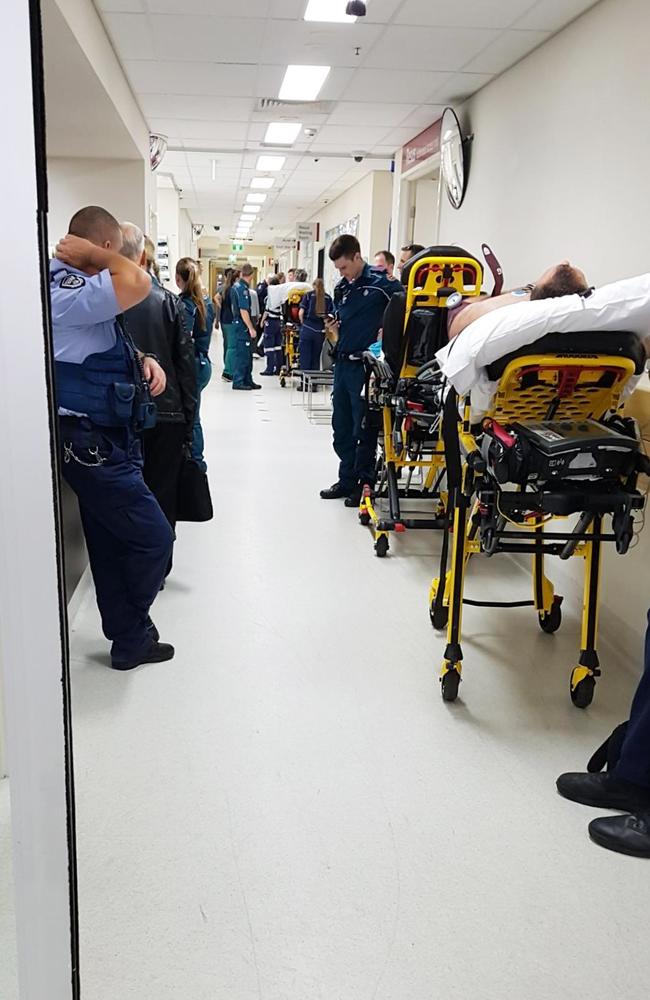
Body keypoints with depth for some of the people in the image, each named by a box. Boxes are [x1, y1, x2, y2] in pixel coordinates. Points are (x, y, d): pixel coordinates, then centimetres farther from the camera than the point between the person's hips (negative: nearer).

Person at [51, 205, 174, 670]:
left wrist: (143, 359, 5)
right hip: (90, 443, -10)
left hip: (106, 439, 10)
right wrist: (92, 254, -16)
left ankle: (129, 638, 28)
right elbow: (138, 283, -35)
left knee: (113, 546, 16)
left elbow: (107, 348, 26)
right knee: (154, 537, -3)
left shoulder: (80, 290, 13)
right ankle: (131, 634, 16)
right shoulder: (64, 290, -20)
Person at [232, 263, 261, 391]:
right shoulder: (243, 289, -18)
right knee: (242, 354, -5)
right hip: (243, 326, -10)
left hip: (238, 322, 10)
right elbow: (243, 311, -22)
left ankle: (247, 380, 21)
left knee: (247, 355, 14)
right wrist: (251, 328, -20)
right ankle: (238, 382, -1)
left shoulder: (236, 286, 12)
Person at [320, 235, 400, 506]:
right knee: (341, 426, 13)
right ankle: (347, 480, 25)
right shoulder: (342, 288, 12)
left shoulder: (381, 283, -10)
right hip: (343, 362, 8)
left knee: (363, 429, 1)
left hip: (366, 364, -7)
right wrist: (333, 328, 0)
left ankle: (365, 483, 14)